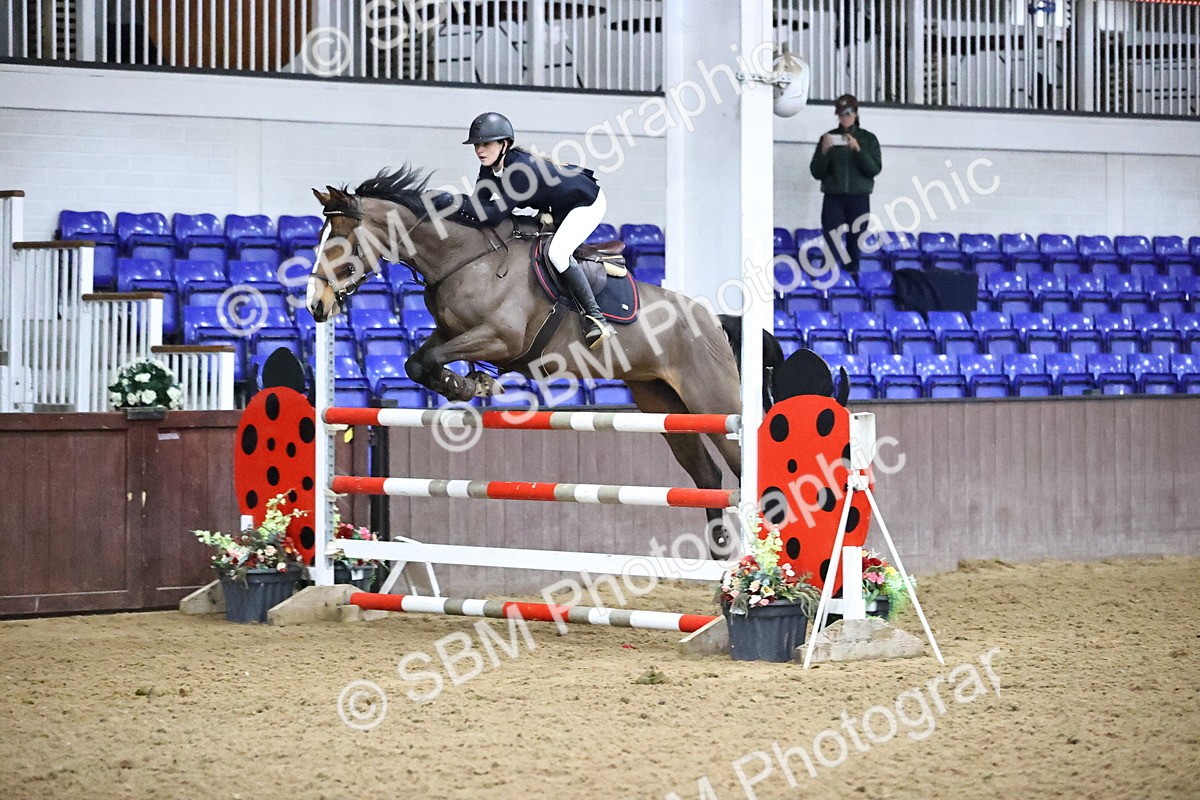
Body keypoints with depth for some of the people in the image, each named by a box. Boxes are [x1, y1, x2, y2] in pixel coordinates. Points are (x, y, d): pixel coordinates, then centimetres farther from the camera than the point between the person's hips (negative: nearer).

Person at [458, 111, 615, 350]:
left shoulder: (519, 169, -36)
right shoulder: (490, 169, -10)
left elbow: (495, 214, -39)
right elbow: (478, 204, -10)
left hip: (587, 202, -10)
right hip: (557, 209, 10)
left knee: (557, 252, -28)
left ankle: (596, 318, -23)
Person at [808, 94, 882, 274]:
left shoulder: (868, 139, 9)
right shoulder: (829, 138, 10)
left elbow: (874, 169, -3)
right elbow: (817, 172, 6)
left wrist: (858, 149, -16)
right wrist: (824, 151, -11)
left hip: (859, 198, 0)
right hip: (833, 198, 0)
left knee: (855, 245, -5)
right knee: (832, 245, -11)